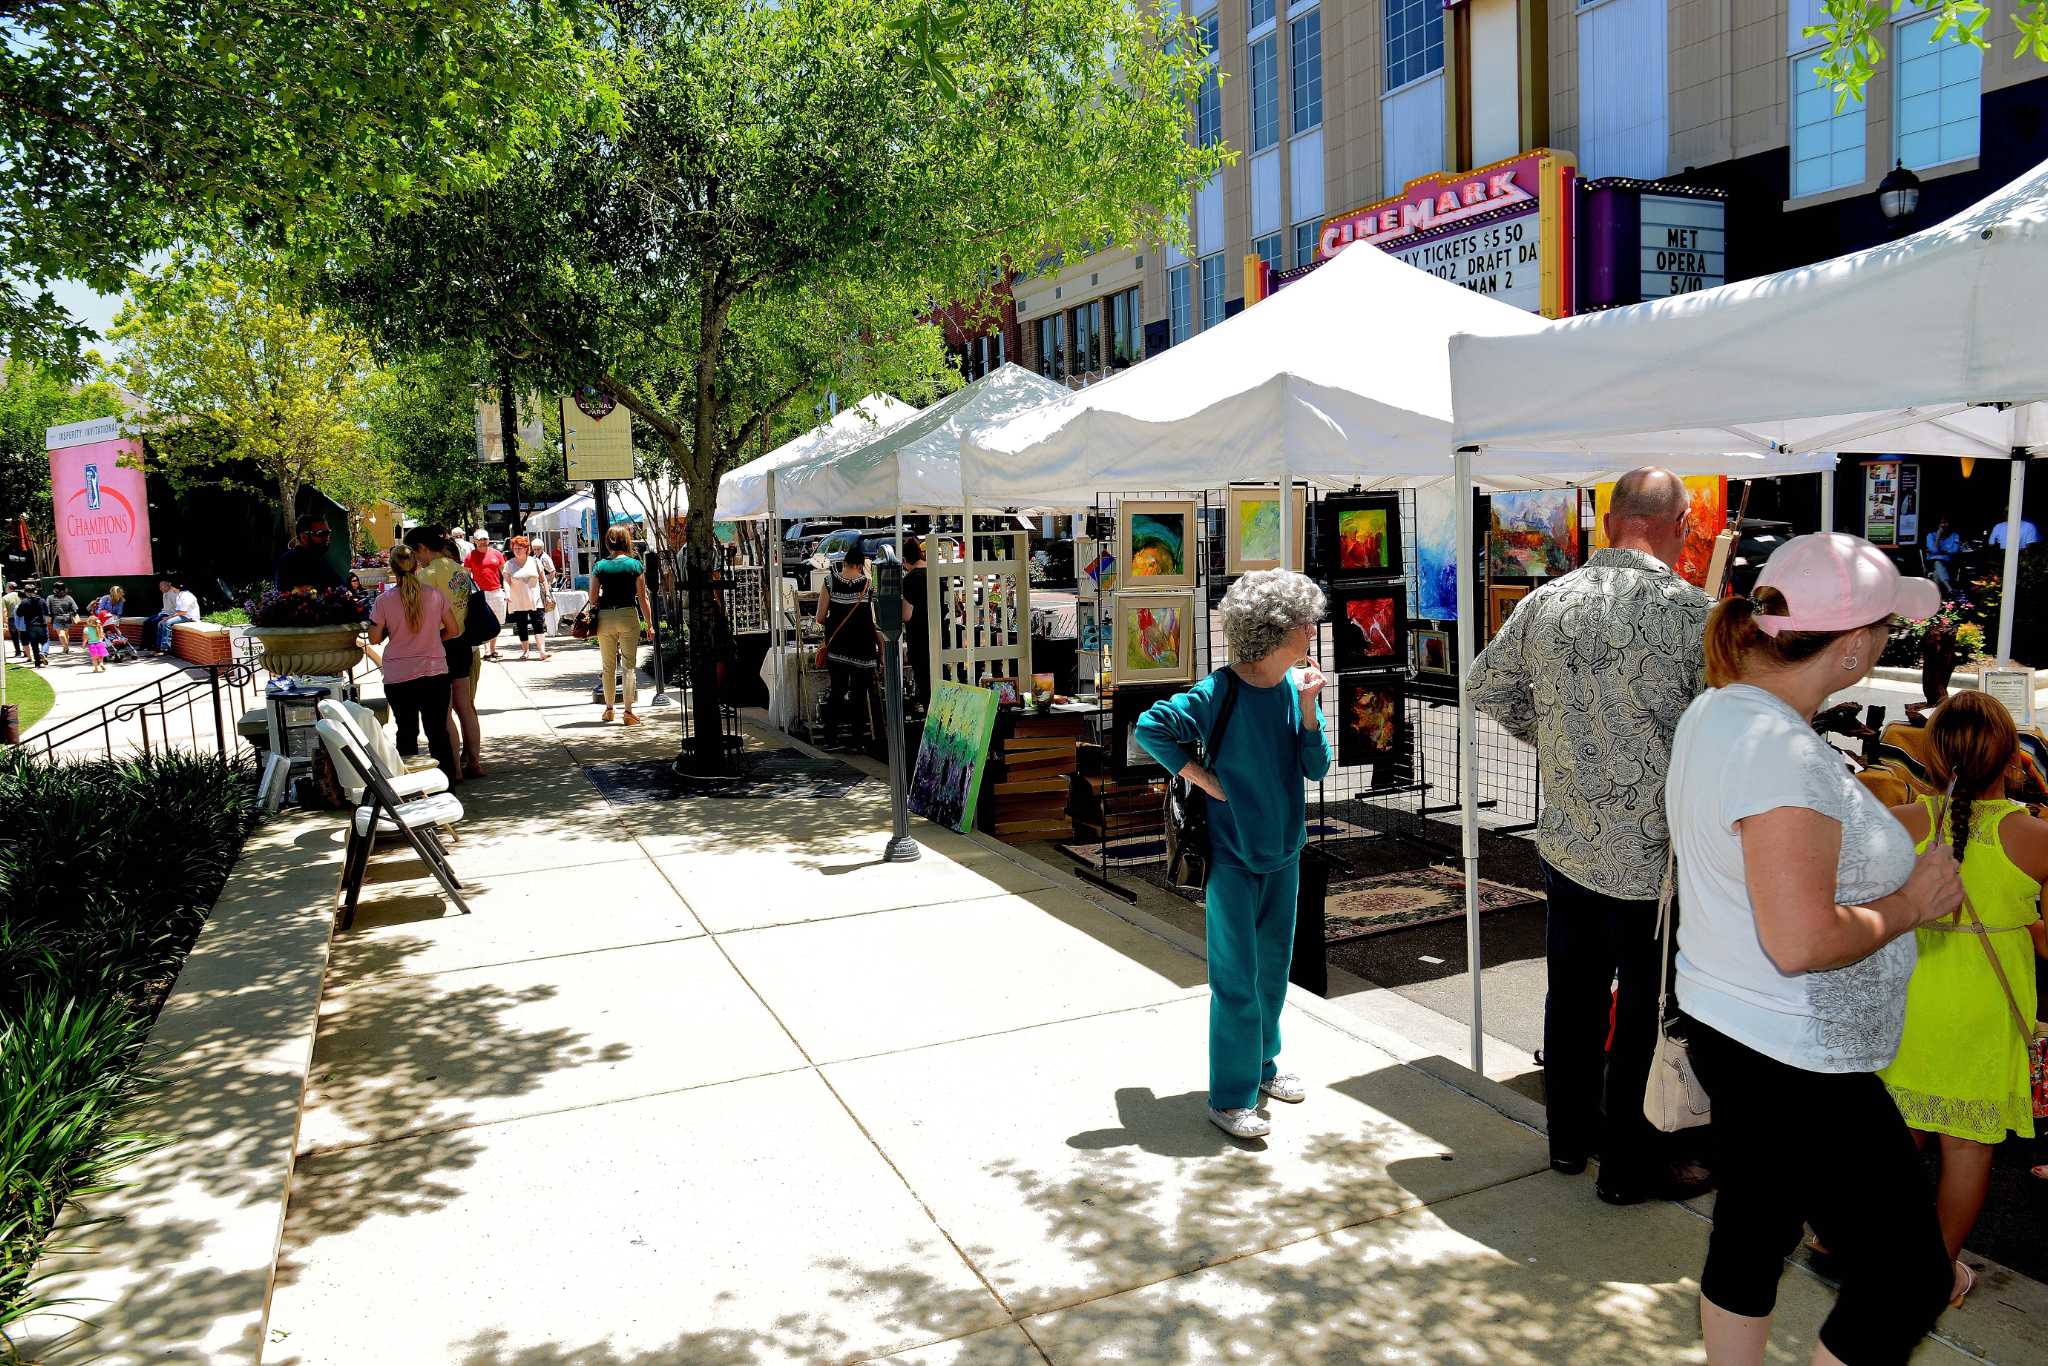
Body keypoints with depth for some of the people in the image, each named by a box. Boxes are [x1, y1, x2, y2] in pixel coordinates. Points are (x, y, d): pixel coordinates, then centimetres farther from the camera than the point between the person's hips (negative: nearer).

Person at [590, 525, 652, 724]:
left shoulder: (599, 566, 1)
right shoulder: (635, 565, -2)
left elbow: (593, 598, 2)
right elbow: (643, 599, -3)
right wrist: (649, 625, 3)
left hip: (605, 617, 2)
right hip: (628, 615, -2)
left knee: (608, 666, 13)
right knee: (629, 665, 2)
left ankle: (609, 709, 20)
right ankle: (628, 711, -1)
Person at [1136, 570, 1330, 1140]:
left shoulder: (1298, 685, -1)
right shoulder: (1220, 693, -18)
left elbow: (1317, 768, -3)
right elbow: (1149, 727, -18)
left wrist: (1307, 708, -16)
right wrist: (1202, 777, -17)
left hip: (1283, 849, 6)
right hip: (1231, 852, -6)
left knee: (1273, 965, 18)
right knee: (1236, 978, -1)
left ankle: (1262, 1064, 37)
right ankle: (1230, 1098, 9)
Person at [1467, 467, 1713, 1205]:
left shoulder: (1547, 601, -1)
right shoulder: (1691, 610, -17)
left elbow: (1485, 686, 10)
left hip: (1568, 840, 5)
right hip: (1653, 853, -5)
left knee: (1573, 992, 19)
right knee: (1646, 1013, 9)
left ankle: (1569, 1136, 36)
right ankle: (1632, 1164, 22)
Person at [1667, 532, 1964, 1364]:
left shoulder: (1717, 710, 4)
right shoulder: (1785, 755, -27)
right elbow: (1802, 942, -30)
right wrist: (1911, 903, -14)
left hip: (1730, 1031, 10)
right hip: (1796, 1067, -10)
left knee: (1751, 1235, 24)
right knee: (1909, 1279, 6)